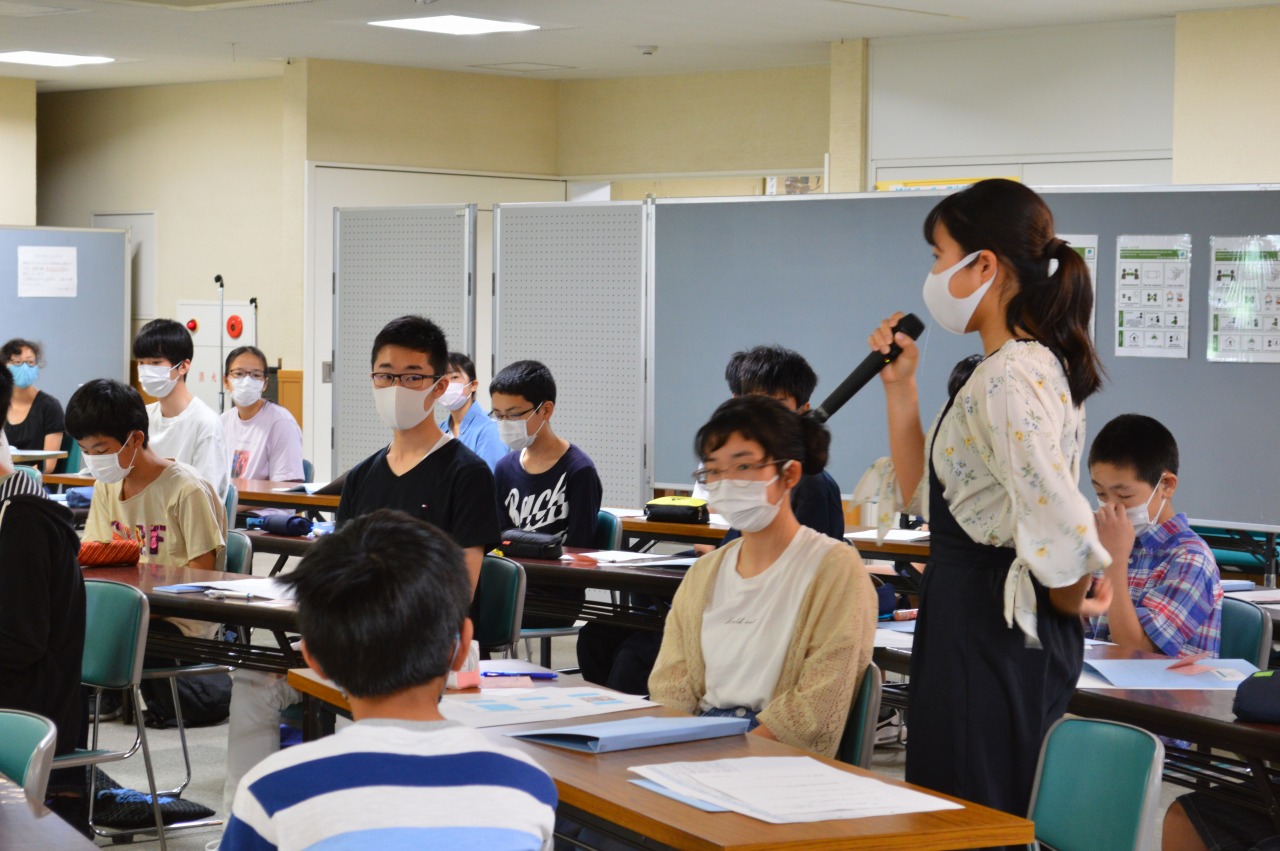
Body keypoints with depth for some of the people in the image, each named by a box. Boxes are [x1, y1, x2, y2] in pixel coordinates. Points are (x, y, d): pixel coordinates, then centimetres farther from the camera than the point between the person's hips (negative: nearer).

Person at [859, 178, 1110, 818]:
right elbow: (923, 495, 19)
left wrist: (1070, 604, -12)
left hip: (989, 630, -11)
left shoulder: (1009, 380, -20)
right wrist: (899, 387, 11)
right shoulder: (1028, 365, 14)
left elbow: (1060, 524, -31)